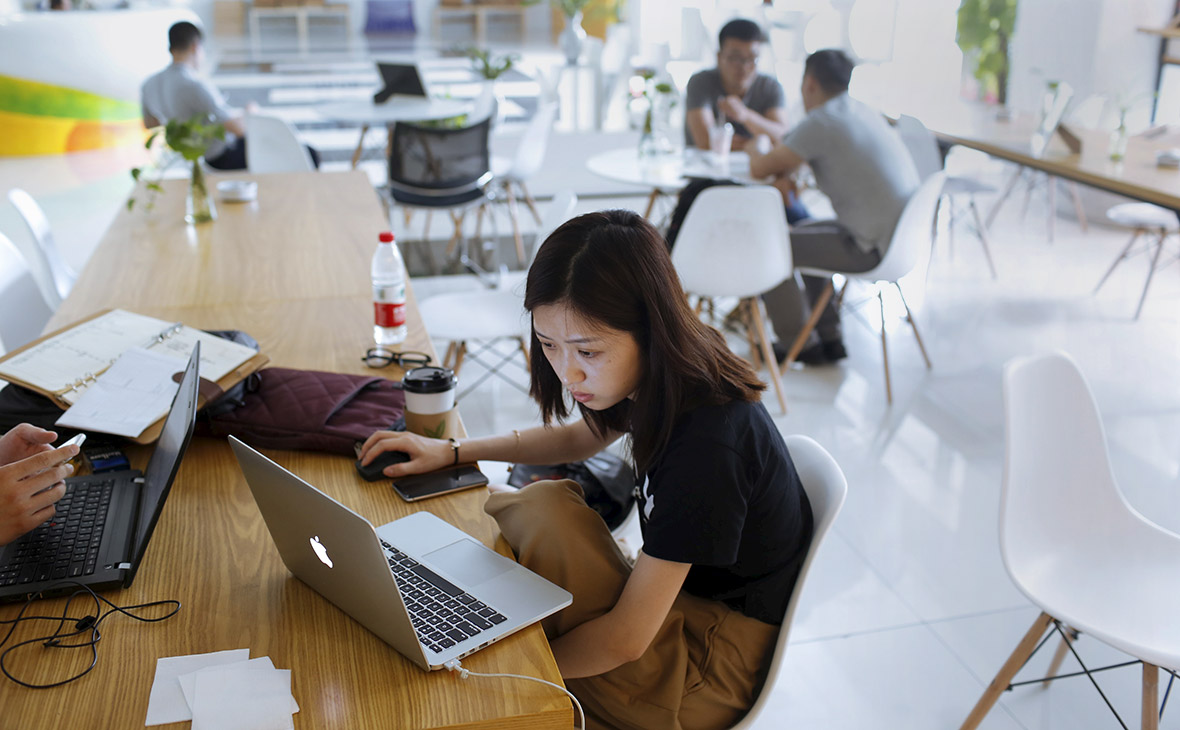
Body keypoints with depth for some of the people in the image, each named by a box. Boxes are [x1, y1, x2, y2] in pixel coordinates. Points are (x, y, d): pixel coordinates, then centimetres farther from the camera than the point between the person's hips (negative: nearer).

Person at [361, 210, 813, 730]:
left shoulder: (706, 445, -34)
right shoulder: (664, 377, -8)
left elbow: (626, 639, -28)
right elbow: (580, 437, 16)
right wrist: (452, 451, 8)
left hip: (718, 660, -8)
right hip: (676, 596, 8)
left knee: (545, 510, -24)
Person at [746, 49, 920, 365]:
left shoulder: (821, 122, -16)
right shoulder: (864, 111, 11)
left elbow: (759, 168, -11)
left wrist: (757, 147, 11)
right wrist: (783, 174, 5)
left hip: (876, 249, -9)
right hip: (905, 237, 9)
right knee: (804, 234, 27)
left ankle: (800, 345, 14)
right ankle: (829, 338, 31)